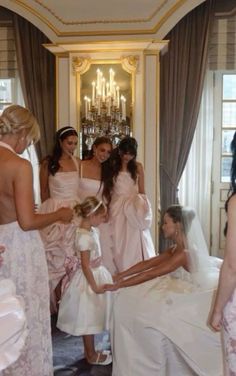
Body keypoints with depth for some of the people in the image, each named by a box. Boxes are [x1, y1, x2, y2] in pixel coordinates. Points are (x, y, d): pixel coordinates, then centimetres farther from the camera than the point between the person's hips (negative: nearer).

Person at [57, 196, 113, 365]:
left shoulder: (92, 231, 4)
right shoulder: (85, 237, -25)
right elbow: (85, 265, -23)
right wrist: (94, 286, -19)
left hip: (97, 274, 9)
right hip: (90, 279, -9)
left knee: (93, 318, 19)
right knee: (89, 319, 6)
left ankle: (90, 350, 32)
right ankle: (91, 355, 21)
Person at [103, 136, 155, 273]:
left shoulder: (138, 167, 4)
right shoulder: (112, 166, 3)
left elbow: (142, 191, 6)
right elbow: (106, 190, 6)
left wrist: (143, 207, 0)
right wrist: (109, 206, -1)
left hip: (134, 208, 0)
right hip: (117, 210, 0)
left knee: (135, 242, 0)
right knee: (119, 243, 2)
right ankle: (121, 273, 8)